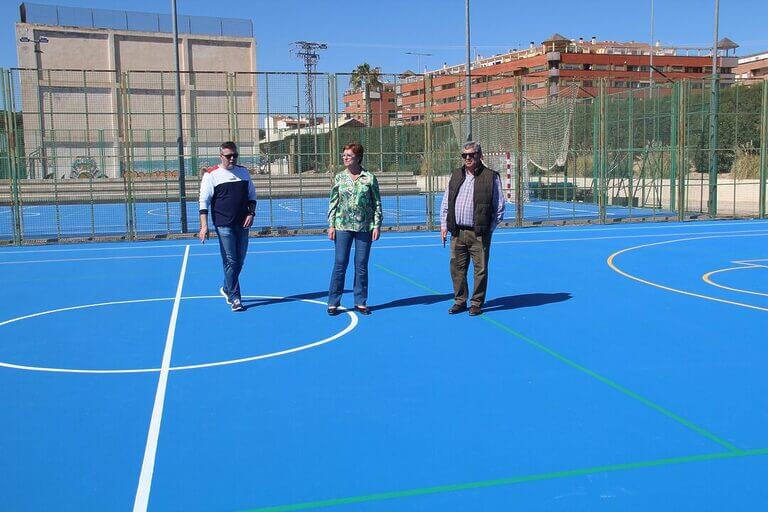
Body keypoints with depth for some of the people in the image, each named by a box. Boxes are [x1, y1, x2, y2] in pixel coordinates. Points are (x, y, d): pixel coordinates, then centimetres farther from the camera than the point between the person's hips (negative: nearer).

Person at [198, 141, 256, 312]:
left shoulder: (243, 172, 11)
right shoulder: (211, 175, -3)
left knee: (240, 261, 12)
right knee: (230, 262, -6)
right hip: (224, 225, -5)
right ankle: (235, 298, 0)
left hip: (242, 225, 5)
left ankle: (227, 289, 33)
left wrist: (251, 213, 1)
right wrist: (204, 226, -14)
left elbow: (252, 195, 18)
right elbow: (204, 201, -6)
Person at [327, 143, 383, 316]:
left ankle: (361, 302, 16)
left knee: (362, 265, 5)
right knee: (340, 264, 0)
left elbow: (377, 203, 4)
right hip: (342, 226, 0)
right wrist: (331, 225, 1)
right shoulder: (339, 178, 5)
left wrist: (377, 225, -2)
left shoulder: (369, 178, 1)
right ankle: (333, 303, 7)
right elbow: (333, 202, 7)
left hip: (364, 227, 0)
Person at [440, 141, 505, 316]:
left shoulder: (491, 177, -1)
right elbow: (445, 203, 17)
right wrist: (444, 225, 9)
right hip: (457, 233, 4)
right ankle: (460, 301, 20)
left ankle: (477, 303, 13)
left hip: (479, 234, -4)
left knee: (480, 269, 1)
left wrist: (488, 229, -4)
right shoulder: (456, 175, 12)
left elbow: (499, 207, 1)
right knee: (457, 268, 7)